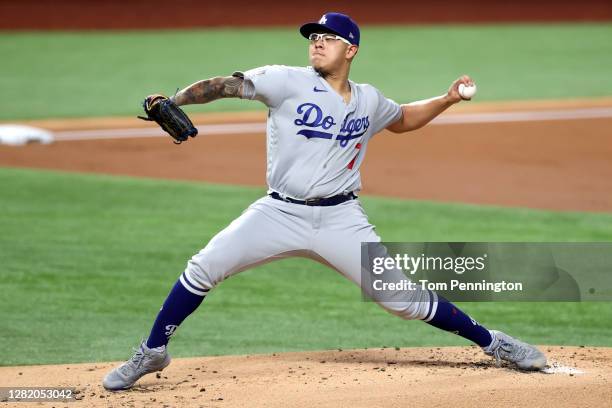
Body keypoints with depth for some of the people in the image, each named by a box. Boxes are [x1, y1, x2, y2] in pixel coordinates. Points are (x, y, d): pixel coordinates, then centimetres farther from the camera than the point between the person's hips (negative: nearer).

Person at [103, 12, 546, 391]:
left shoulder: (369, 101, 8)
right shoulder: (288, 82, -5)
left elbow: (402, 119, 30)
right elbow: (225, 85, -16)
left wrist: (448, 99, 15)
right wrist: (172, 102, -31)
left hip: (341, 218, 1)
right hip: (280, 214, -1)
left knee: (403, 299, -4)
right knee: (203, 269, -12)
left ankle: (490, 342, 13)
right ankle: (152, 353, 5)